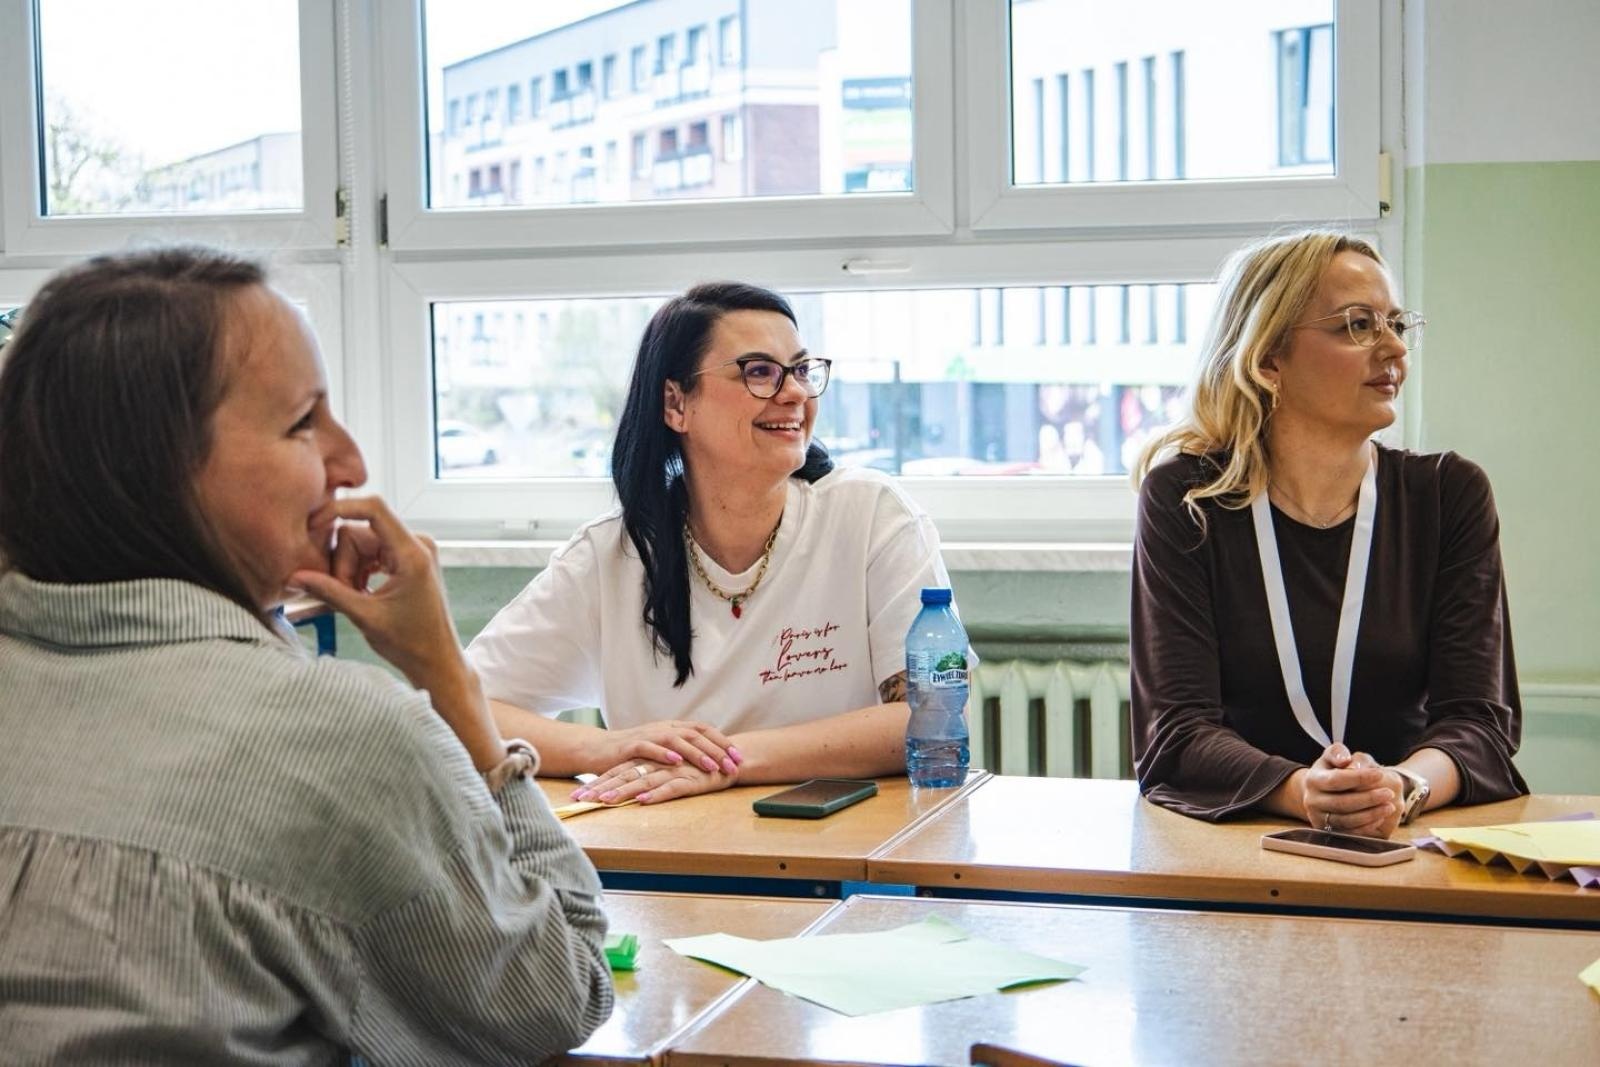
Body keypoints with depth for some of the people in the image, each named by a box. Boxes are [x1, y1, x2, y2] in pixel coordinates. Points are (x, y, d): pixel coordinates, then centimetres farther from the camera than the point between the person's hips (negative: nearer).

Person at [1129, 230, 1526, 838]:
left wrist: (1403, 789, -24)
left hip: (1409, 843, 0)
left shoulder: (1450, 494, 5)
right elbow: (1176, 730, -9)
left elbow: (1479, 718, -2)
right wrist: (1301, 792, -28)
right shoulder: (1184, 497, -2)